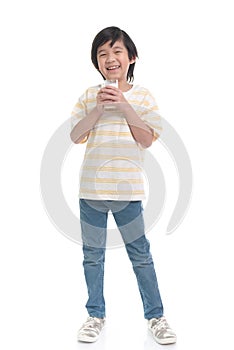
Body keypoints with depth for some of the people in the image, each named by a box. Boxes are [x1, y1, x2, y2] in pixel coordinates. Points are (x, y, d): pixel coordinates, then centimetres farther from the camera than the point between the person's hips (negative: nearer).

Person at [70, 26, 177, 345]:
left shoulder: (143, 96, 1)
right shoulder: (89, 96, 5)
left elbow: (148, 139, -7)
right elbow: (75, 136, -2)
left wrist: (124, 106, -15)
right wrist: (99, 108, -13)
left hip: (127, 188, -2)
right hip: (92, 188, 2)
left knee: (141, 253, 6)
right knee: (93, 254, 11)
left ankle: (156, 316, 21)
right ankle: (96, 315, 28)